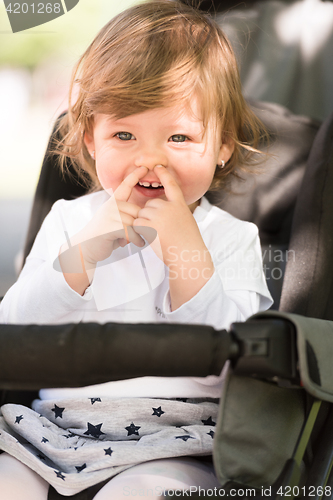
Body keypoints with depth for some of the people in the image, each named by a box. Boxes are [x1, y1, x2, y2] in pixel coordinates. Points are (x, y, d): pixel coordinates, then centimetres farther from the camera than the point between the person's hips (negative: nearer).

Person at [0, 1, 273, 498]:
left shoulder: (232, 238, 3)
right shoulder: (69, 221, 9)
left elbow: (227, 366, -10)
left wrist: (186, 251, -17)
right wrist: (87, 251, -13)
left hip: (173, 446, -2)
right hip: (56, 433, 3)